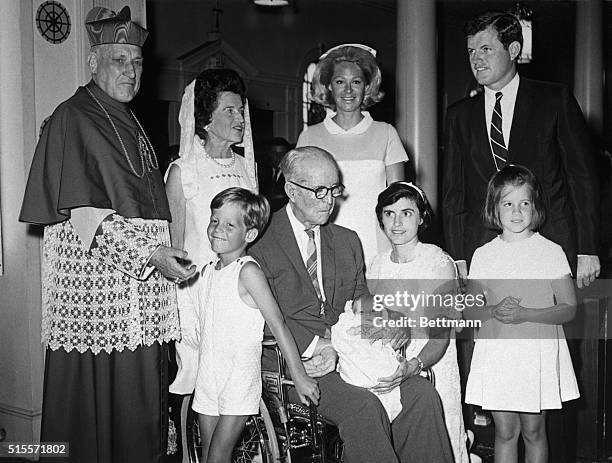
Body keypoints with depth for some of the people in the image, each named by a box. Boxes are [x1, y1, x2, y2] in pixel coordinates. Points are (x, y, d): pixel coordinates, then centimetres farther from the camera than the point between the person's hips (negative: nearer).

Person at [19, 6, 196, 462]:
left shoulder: (129, 122, 19)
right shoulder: (73, 118, -5)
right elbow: (84, 212, -14)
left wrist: (161, 252, 14)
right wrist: (148, 252, -20)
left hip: (142, 268, 7)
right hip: (95, 272, -7)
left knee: (140, 393, 8)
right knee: (97, 387, -2)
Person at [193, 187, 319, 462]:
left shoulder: (247, 271, -13)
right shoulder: (208, 271, 9)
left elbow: (278, 325, -14)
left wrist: (299, 377, -14)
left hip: (239, 379, -7)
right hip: (208, 377, 7)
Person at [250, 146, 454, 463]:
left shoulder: (347, 241, 19)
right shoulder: (261, 243, -2)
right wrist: (315, 345, -19)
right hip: (293, 363, -5)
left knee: (422, 395, -16)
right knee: (363, 406, -30)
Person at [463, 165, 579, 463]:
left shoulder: (551, 252, -1)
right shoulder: (483, 256, 3)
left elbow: (568, 309, -4)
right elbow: (467, 310, 6)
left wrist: (525, 314, -17)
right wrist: (494, 310, -15)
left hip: (538, 354, -1)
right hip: (496, 354, 1)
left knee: (533, 431, 8)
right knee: (505, 432, 6)